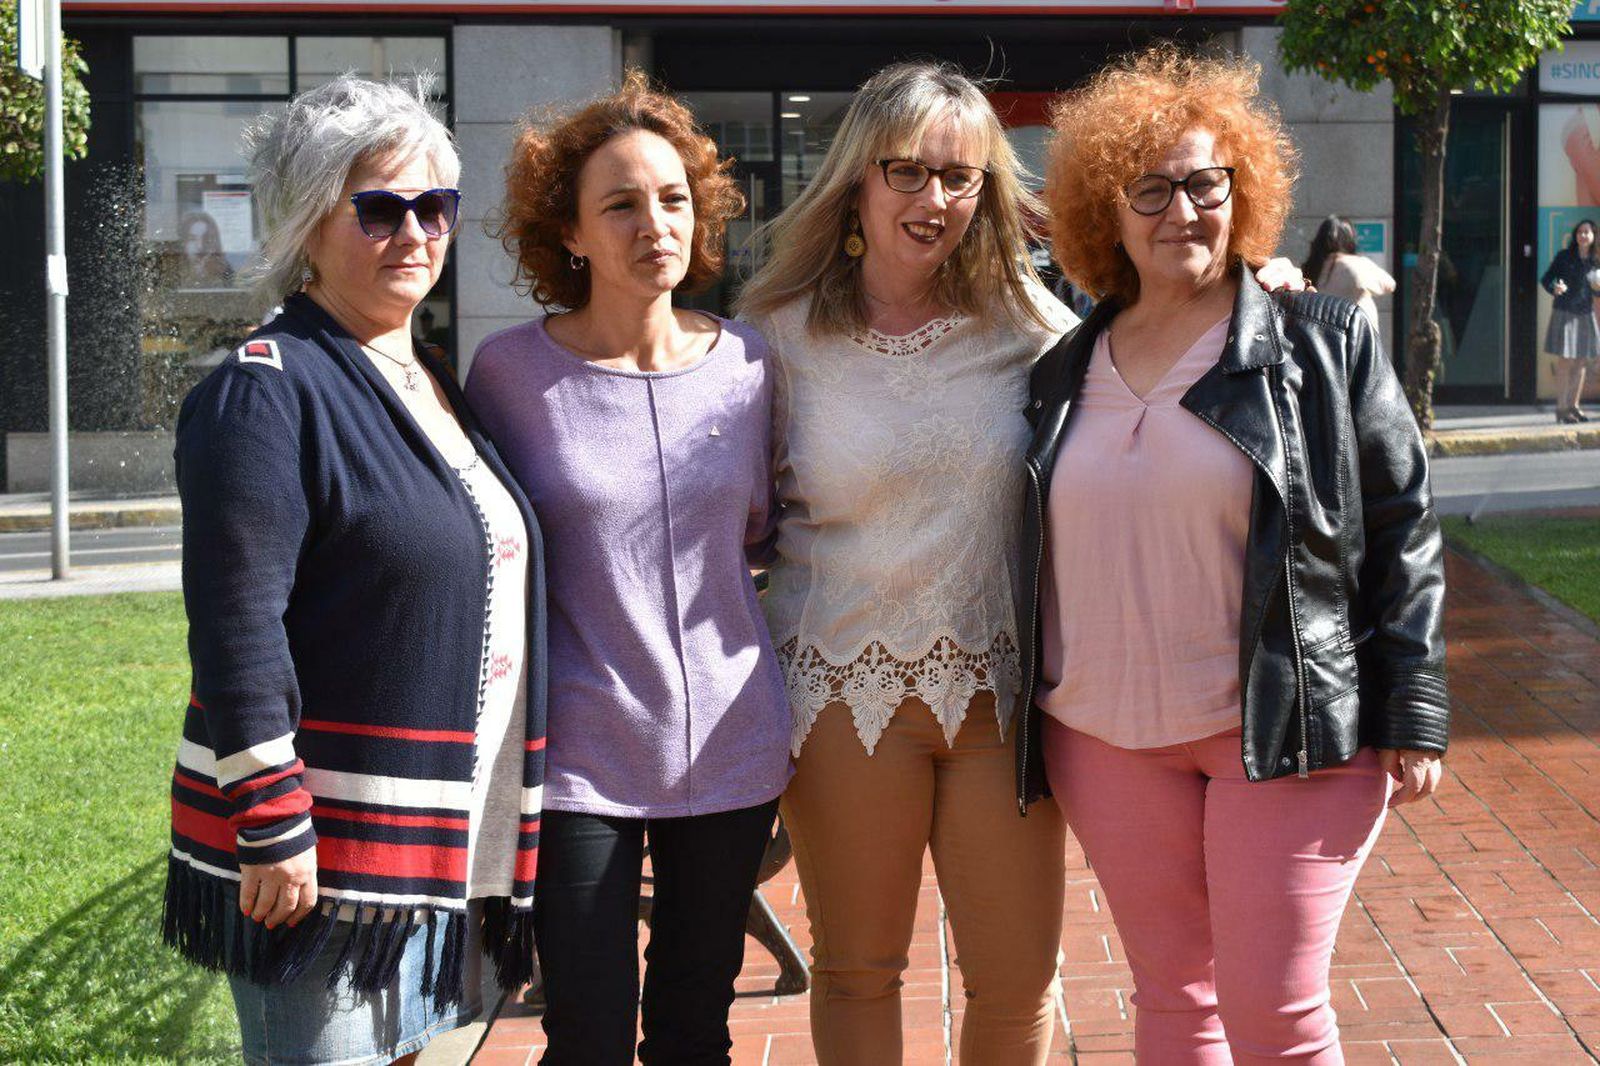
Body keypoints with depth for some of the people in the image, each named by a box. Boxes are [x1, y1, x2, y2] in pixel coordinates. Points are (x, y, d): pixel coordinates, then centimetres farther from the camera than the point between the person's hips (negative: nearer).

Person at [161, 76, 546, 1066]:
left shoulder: (439, 386, 15)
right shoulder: (267, 390, -12)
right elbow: (237, 623, -18)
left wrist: (508, 820, 20)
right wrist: (272, 826, -21)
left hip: (455, 833, 8)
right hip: (328, 844, -8)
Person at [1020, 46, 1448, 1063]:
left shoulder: (1324, 342, 0)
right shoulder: (1065, 374, 10)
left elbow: (1404, 531, -1)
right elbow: (1035, 559, 15)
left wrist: (1413, 713, -7)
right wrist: (1024, 728, 13)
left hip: (1287, 732, -3)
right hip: (1106, 739, 4)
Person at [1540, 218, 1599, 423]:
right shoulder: (1564, 256, -5)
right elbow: (1545, 279, -5)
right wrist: (1554, 289, -25)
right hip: (1564, 313, -5)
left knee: (1582, 362, 8)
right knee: (1565, 361, -5)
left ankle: (1574, 406, 18)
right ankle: (1561, 408, -1)